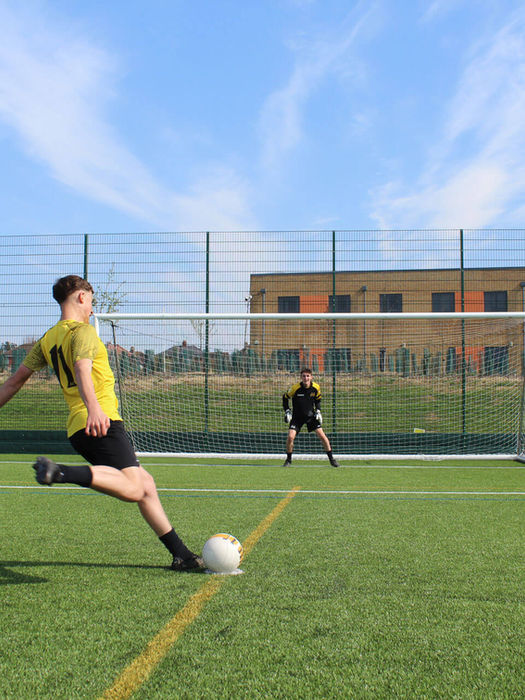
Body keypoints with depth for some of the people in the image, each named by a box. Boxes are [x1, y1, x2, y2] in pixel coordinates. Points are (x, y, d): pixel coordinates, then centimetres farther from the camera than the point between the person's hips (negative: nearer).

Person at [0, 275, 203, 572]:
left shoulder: (47, 339, 20)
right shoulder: (83, 331, -5)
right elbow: (82, 370, -25)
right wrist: (93, 407, -40)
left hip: (80, 428, 9)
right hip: (102, 424, -9)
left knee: (146, 484, 11)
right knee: (133, 490, -22)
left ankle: (181, 554, 10)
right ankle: (61, 472, -28)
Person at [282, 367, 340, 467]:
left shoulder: (316, 387, -9)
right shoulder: (295, 388, -17)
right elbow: (285, 397, -1)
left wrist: (318, 411, 0)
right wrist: (287, 411, -8)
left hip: (311, 415, 2)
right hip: (297, 417, -2)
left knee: (322, 436, -7)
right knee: (290, 437, -16)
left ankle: (331, 458, 9)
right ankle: (288, 460, 6)